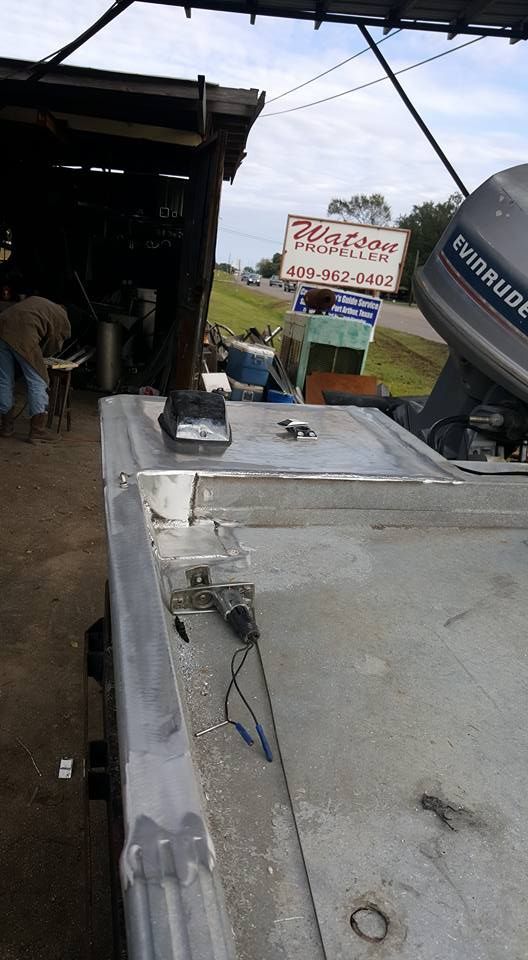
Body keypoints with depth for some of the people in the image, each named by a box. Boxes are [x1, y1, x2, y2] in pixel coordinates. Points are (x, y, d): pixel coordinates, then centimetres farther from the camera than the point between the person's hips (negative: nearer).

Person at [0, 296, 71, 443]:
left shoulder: (35, 301, 34)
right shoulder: (63, 319, 17)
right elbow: (51, 349, 14)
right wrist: (37, 355, 33)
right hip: (22, 336, -6)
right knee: (38, 382, 4)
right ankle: (37, 431, 3)